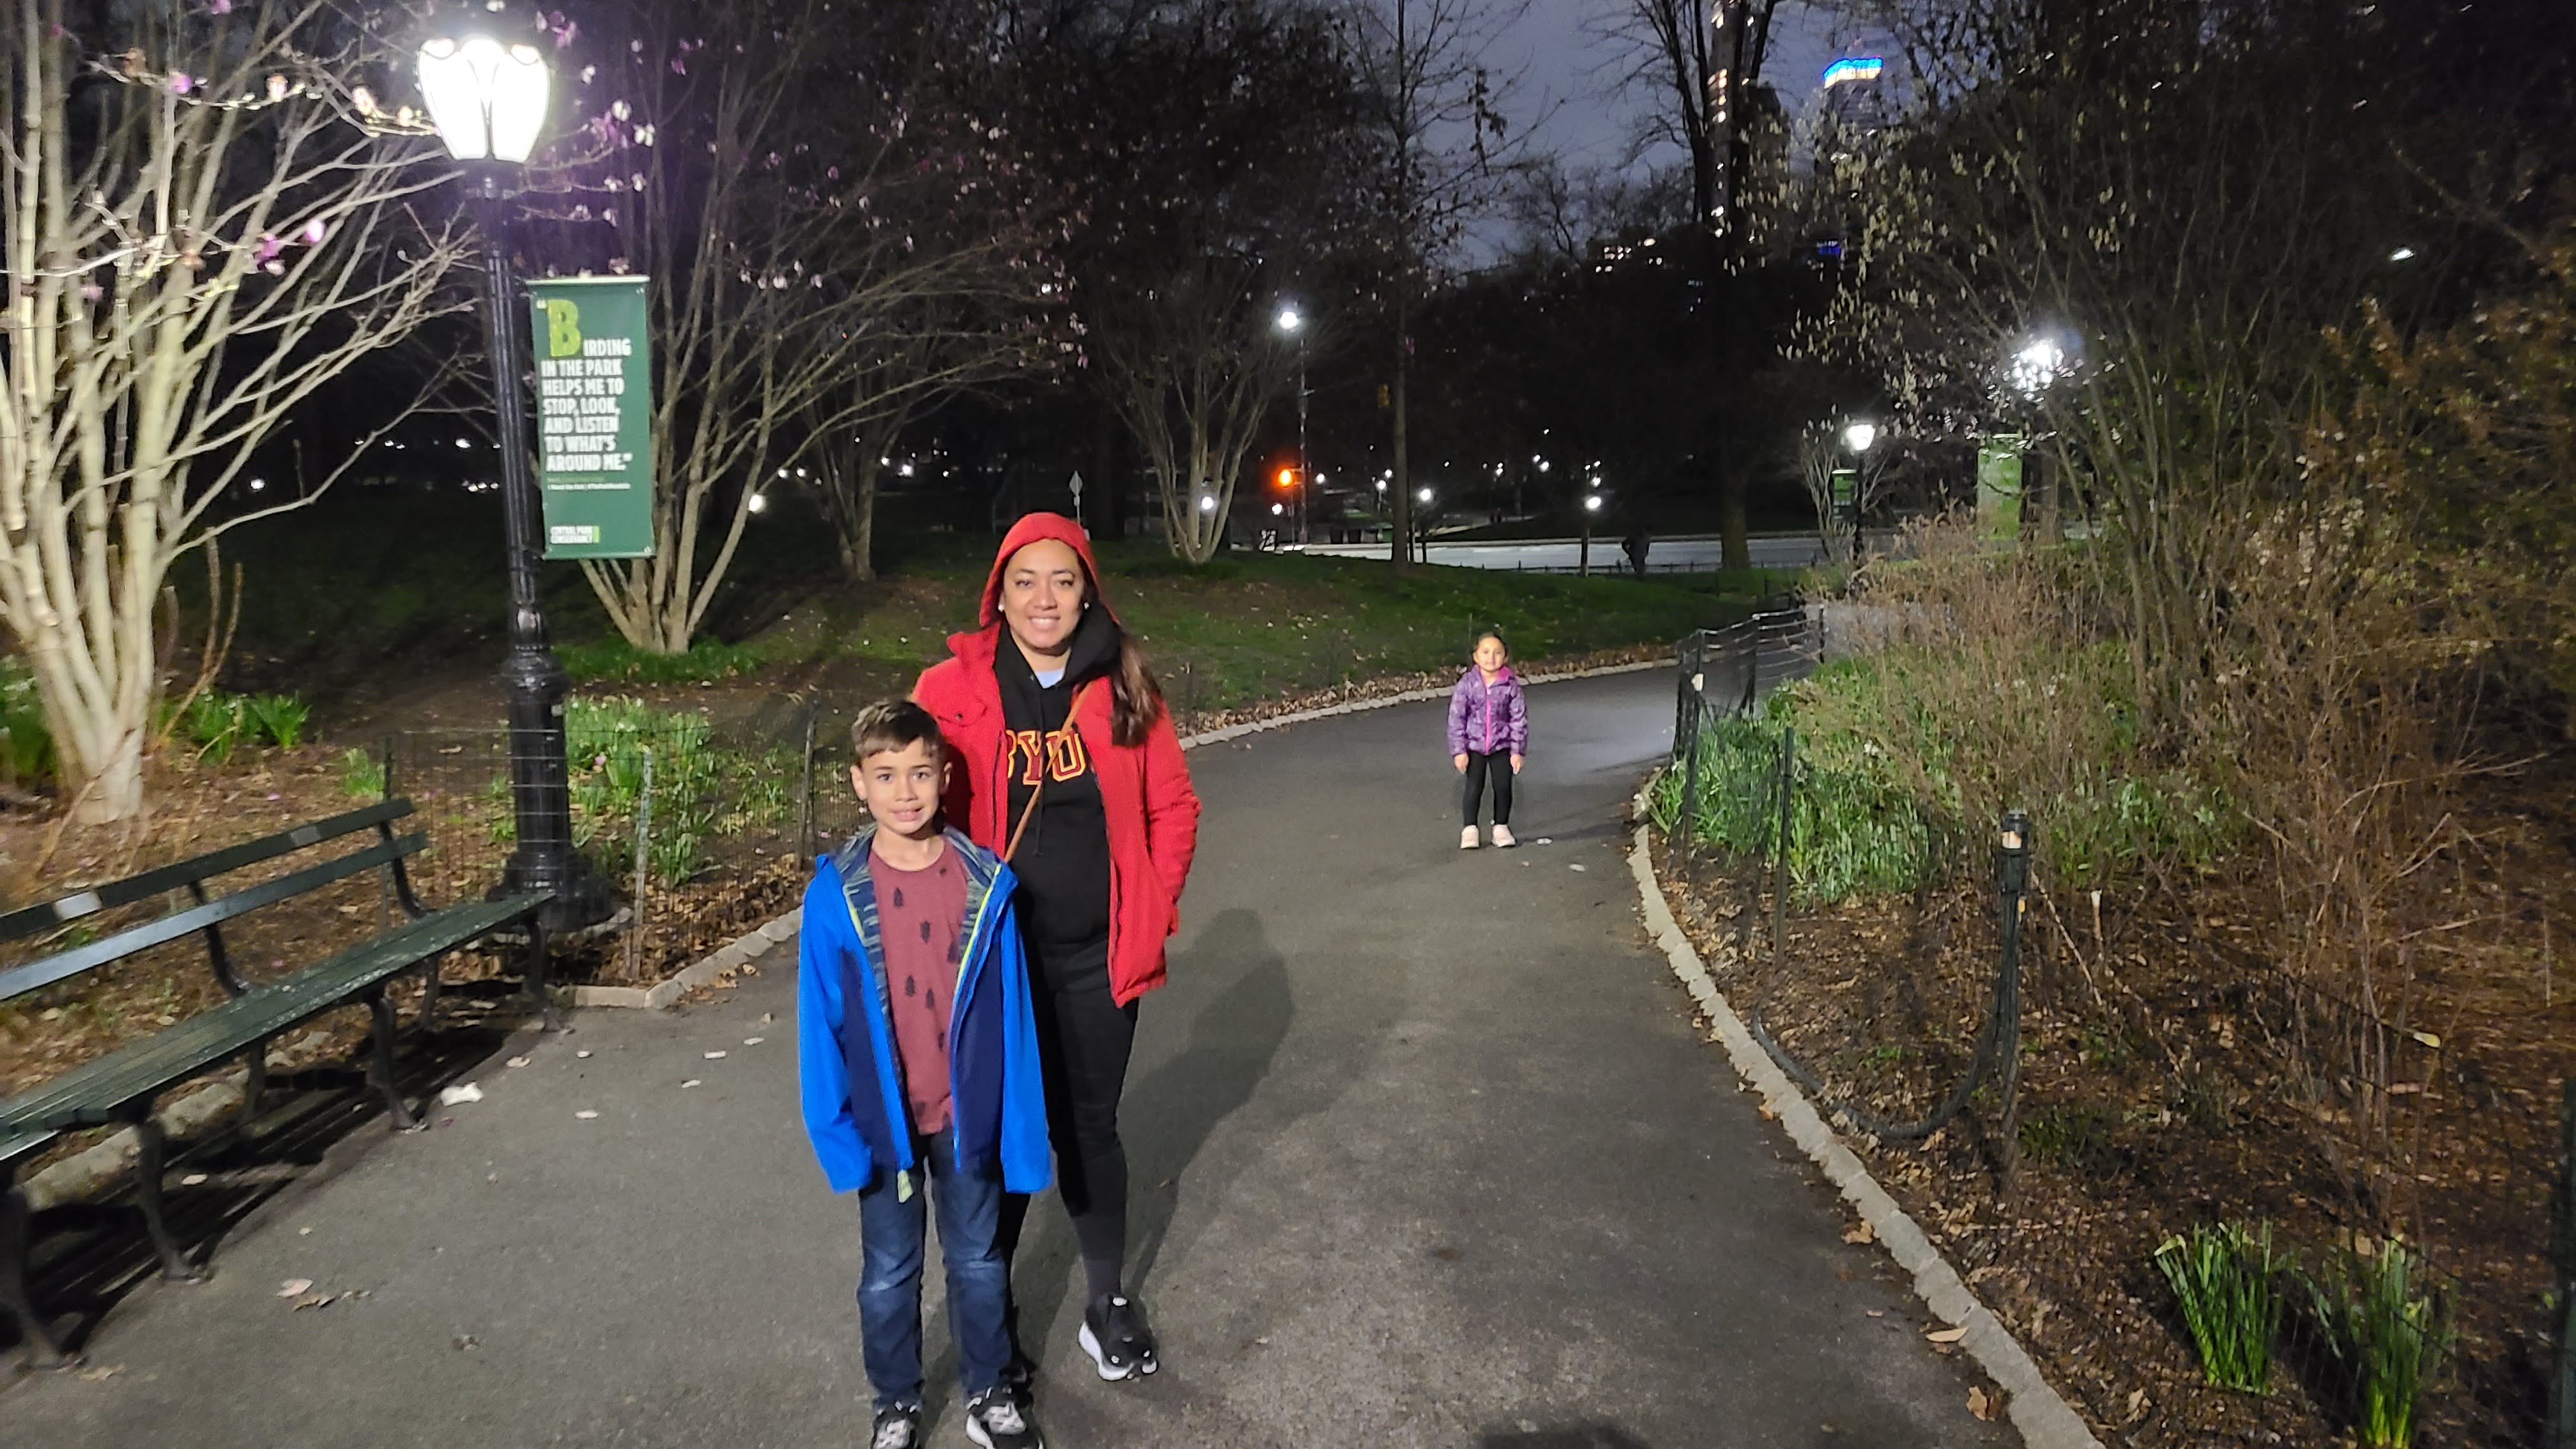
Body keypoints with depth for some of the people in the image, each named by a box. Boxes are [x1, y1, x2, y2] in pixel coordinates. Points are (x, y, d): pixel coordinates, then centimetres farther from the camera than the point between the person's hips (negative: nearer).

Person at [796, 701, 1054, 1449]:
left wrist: (1019, 1119, -4)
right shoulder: (835, 894, -14)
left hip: (966, 1116, 1)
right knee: (888, 1274, 17)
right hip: (884, 1122, 0)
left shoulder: (986, 885, -12)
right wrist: (836, 1125, -7)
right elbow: (821, 1021, -7)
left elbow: (1012, 1013, -6)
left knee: (979, 1261, 18)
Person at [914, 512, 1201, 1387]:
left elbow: (1172, 807, 5)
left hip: (1098, 958, 2)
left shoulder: (1124, 688, -1)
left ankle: (1108, 1300, 36)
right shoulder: (952, 690, -8)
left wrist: (1154, 908, -2)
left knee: (1088, 1127, 17)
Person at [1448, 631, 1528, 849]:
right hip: (1474, 745, -1)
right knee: (1474, 787, 1)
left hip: (1502, 746, 1)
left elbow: (1519, 718, -4)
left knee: (1503, 787, 4)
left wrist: (1518, 750, -5)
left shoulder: (1511, 684, -8)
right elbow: (1456, 717, -8)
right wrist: (1459, 750, -10)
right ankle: (1470, 830, 14)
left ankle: (1501, 827, 22)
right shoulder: (1467, 683, -10)